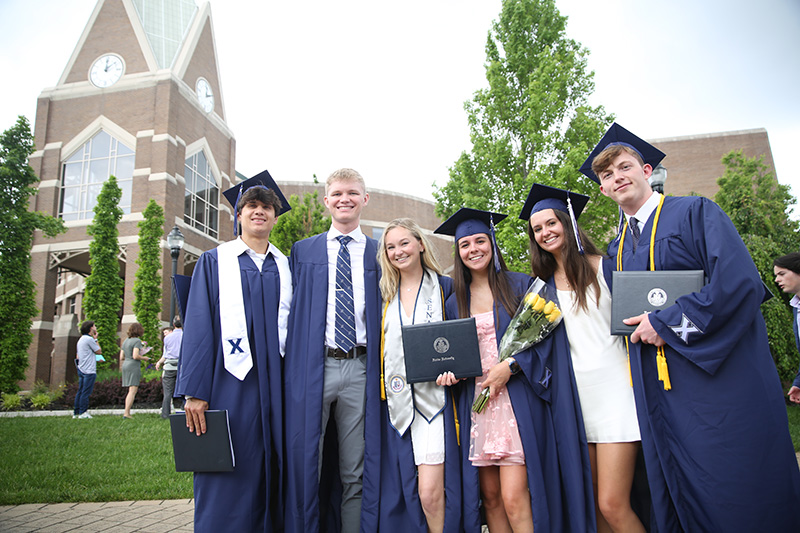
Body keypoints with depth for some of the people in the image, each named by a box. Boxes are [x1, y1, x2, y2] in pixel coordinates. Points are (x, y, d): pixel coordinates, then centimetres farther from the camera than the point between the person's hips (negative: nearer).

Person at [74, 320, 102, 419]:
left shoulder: (81, 339, 18)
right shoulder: (89, 339, -12)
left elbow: (78, 356, 22)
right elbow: (99, 351, -4)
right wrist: (95, 339, 2)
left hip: (81, 369, 10)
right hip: (89, 370, -10)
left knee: (80, 391, 11)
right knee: (86, 392, -6)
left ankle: (76, 412, 14)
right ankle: (83, 413, -4)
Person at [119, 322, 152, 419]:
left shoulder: (125, 341, 14)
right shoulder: (137, 341, -10)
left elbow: (121, 357, 14)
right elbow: (135, 356, -19)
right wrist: (144, 358, -3)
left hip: (125, 365, 8)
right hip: (134, 366, -8)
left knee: (131, 391, 13)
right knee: (133, 391, -6)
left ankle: (127, 413, 12)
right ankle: (126, 413, -9)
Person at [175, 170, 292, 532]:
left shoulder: (286, 267, 12)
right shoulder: (214, 262, 6)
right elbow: (198, 327, 0)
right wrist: (195, 391, -8)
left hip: (275, 382, 3)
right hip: (229, 382, -2)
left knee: (270, 475, 8)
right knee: (225, 482, 0)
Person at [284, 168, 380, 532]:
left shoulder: (379, 254, 11)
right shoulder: (302, 252, 12)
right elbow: (289, 313, 9)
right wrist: (290, 367, -2)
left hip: (360, 369, 0)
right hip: (312, 367, 0)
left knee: (355, 475, 9)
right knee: (303, 468, 4)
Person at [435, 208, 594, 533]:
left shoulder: (520, 286, 2)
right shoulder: (454, 302, 11)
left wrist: (510, 366, -15)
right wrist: (450, 371, -5)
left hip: (517, 401, -3)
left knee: (514, 499, -9)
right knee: (489, 497, 9)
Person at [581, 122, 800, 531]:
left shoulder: (695, 213, -2)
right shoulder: (615, 250, 15)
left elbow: (740, 283, -16)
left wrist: (665, 323, -15)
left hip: (720, 379, -5)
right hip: (658, 396, 6)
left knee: (737, 500, 1)